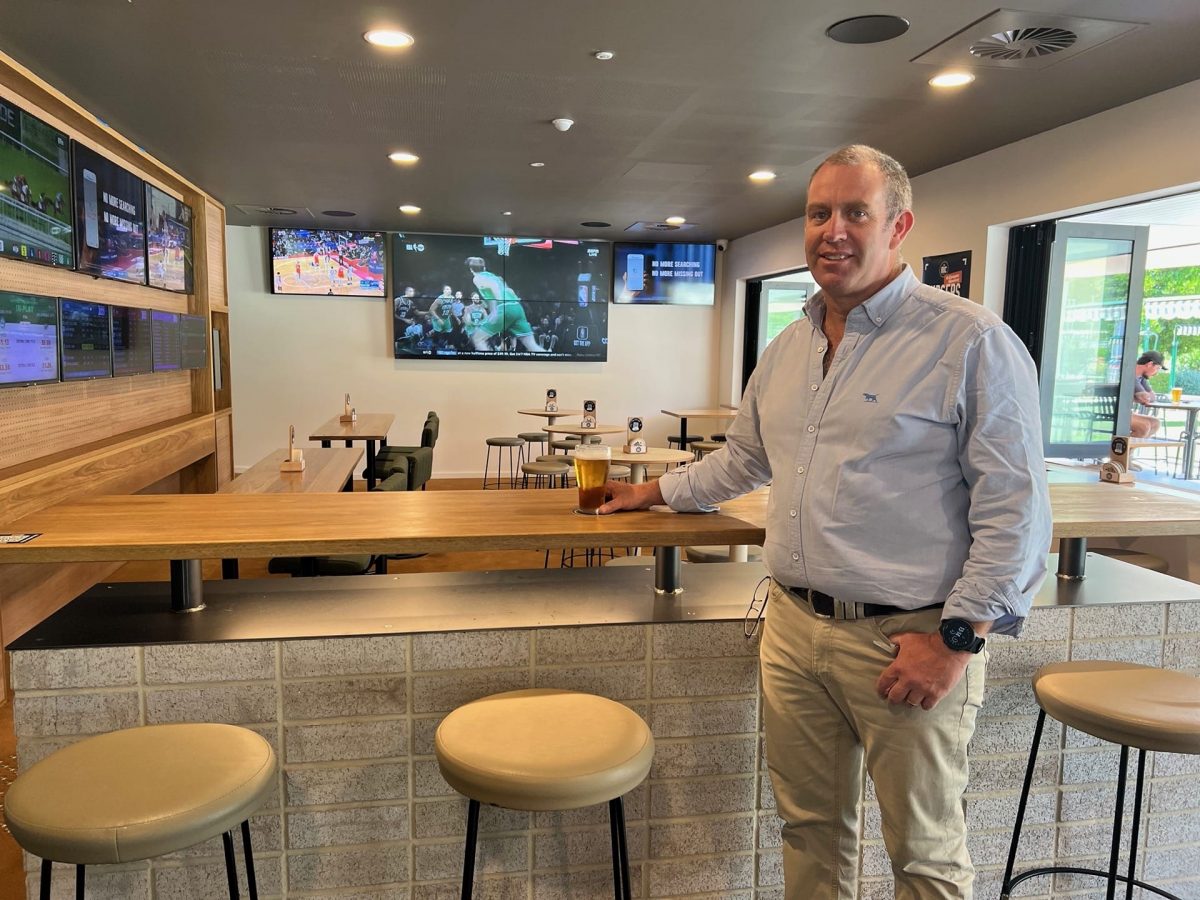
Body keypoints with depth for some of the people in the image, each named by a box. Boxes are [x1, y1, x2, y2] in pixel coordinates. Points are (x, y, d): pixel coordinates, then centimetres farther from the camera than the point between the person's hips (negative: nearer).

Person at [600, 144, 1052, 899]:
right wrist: (661, 491, 28)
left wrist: (958, 639, -16)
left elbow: (1014, 510, -13)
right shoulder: (787, 348, 11)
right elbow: (743, 460, 25)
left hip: (908, 638, -6)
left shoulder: (971, 342, -11)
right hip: (794, 626, 6)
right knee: (809, 824, 19)